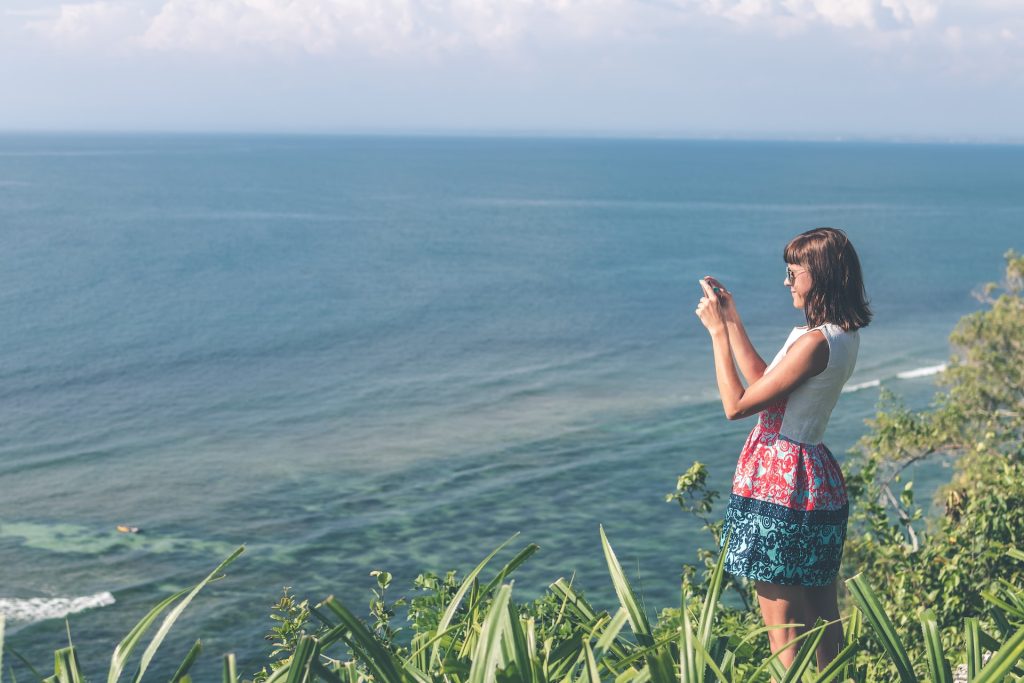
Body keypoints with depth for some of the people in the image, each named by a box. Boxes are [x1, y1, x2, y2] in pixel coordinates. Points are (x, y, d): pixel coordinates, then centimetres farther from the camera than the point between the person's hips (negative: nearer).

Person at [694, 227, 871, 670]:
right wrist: (732, 321, 15)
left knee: (784, 627, -2)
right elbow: (765, 383, 16)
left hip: (781, 480, -10)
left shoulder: (815, 342, -21)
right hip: (820, 480, 10)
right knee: (822, 617, 17)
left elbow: (736, 405, -17)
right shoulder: (844, 335, 8)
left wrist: (718, 331, -10)